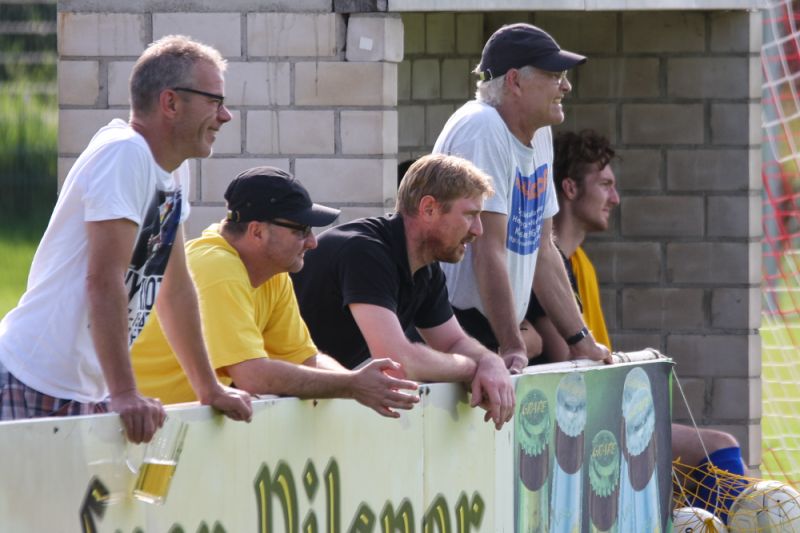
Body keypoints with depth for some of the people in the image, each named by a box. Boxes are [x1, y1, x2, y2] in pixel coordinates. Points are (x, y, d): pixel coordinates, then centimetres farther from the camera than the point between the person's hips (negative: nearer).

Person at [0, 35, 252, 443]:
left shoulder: (174, 169, 13)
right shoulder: (124, 154, -15)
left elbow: (175, 288, 21)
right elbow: (104, 282, -23)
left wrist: (210, 390, 22)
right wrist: (123, 394, -27)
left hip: (92, 392, 9)